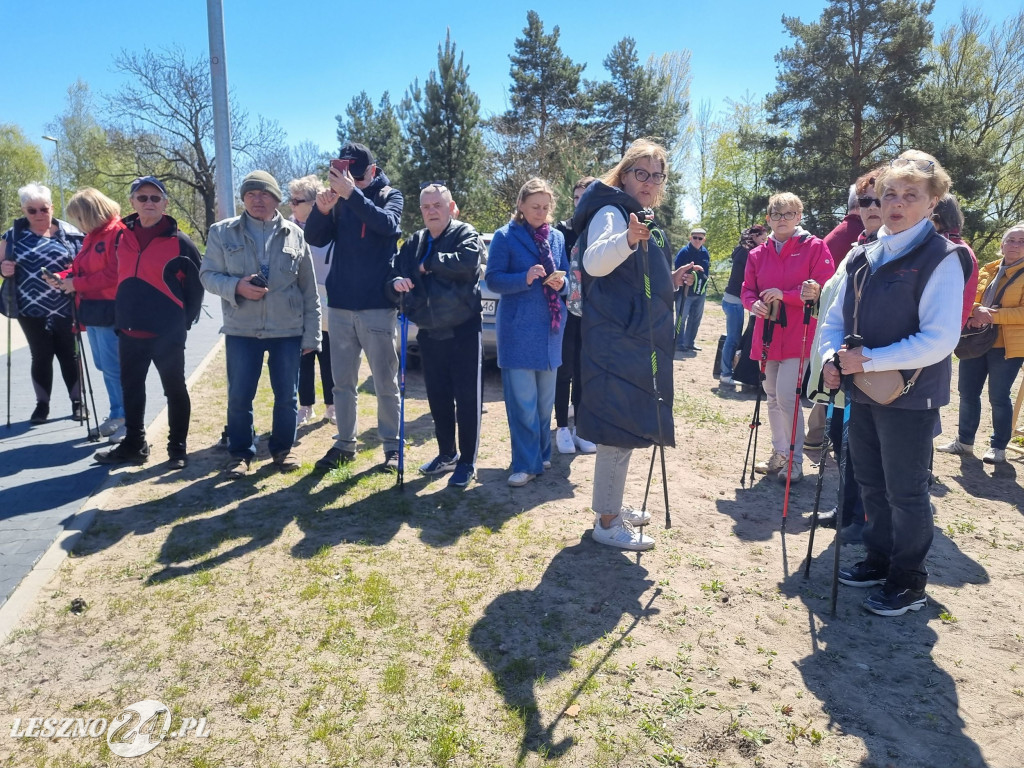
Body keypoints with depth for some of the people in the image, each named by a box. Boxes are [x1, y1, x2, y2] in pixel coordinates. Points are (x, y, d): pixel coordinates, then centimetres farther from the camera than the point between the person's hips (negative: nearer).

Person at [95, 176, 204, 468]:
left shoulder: (179, 241, -8)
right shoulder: (121, 237, 7)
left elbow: (196, 285, -4)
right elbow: (117, 277, 18)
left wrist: (184, 321, -4)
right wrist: (120, 314, 14)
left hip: (167, 332, -5)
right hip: (129, 332, 6)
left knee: (175, 390, 5)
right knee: (131, 389, 14)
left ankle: (178, 448, 17)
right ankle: (134, 444, 29)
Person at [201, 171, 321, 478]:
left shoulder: (295, 234, 4)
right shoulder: (222, 232, 3)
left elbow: (309, 290, 5)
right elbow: (208, 275, 3)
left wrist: (311, 334, 2)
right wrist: (236, 286, -18)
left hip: (288, 330, 1)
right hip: (241, 330, 0)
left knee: (286, 395, 8)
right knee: (239, 396, 5)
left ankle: (282, 448, 27)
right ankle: (240, 452, 23)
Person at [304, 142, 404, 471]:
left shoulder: (389, 195, 0)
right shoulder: (339, 199, 7)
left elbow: (388, 224, -21)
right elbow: (315, 238, -1)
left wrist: (353, 194, -30)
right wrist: (321, 209, -20)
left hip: (377, 305, -3)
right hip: (340, 304, 4)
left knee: (385, 381, 3)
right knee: (342, 381, 10)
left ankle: (392, 445, 14)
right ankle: (344, 443, 21)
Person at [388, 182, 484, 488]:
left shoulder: (465, 234, -4)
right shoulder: (414, 243, 12)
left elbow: (468, 262, -24)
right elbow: (396, 274, 12)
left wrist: (429, 263, -14)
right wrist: (397, 283, -12)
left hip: (462, 331, -5)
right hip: (429, 333, 6)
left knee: (466, 399, 1)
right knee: (438, 399, 14)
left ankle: (467, 461, 13)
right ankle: (447, 454, 30)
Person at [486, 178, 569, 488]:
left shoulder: (557, 237, 9)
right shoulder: (505, 236, -3)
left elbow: (567, 276, 14)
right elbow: (493, 279, -7)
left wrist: (561, 282, -10)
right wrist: (525, 278, -22)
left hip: (551, 327, 4)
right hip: (518, 328, -4)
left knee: (545, 398, 12)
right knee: (523, 401, -5)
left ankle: (542, 454, 26)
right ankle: (526, 464, 4)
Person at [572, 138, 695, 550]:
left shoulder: (649, 224, 19)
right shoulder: (611, 213, -10)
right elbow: (594, 264, -30)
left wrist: (671, 281, 16)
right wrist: (627, 238, -47)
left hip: (640, 342, 10)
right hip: (616, 341, -10)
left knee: (631, 425, 16)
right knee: (619, 427, -7)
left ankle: (613, 505, 29)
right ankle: (606, 521, 4)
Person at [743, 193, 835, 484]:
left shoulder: (815, 247, -4)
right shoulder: (758, 254, 9)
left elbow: (824, 289, -10)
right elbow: (748, 290, 10)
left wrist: (784, 295, -20)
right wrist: (755, 304, -13)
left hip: (798, 336, -5)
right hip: (767, 335, 5)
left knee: (786, 396, -13)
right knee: (772, 396, 12)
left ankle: (795, 462, 2)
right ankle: (779, 454, 26)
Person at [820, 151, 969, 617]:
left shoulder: (941, 259, -12)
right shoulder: (862, 256, 8)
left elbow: (939, 341, -20)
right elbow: (836, 317, 12)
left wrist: (869, 361, -22)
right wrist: (831, 356, -8)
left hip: (911, 397, -6)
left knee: (905, 491, 5)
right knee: (871, 483, 16)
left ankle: (909, 583, 23)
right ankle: (879, 561, 35)